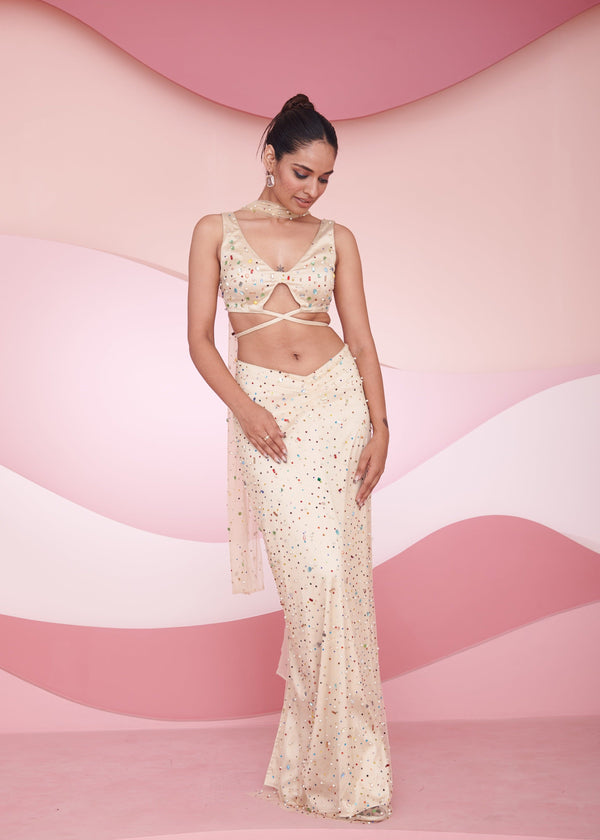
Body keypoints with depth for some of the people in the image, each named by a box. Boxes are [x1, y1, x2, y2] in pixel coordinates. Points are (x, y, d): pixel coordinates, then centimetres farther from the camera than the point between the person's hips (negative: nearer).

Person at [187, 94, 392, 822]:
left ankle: (332, 753, 15)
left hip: (338, 400, 2)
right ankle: (336, 763, 6)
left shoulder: (337, 239, 11)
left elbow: (361, 337, 7)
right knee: (313, 576, -10)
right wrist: (243, 407, -12)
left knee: (340, 575, -1)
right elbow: (199, 338, 3)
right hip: (266, 410, -2)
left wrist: (380, 427, -5)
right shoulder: (217, 232, 7)